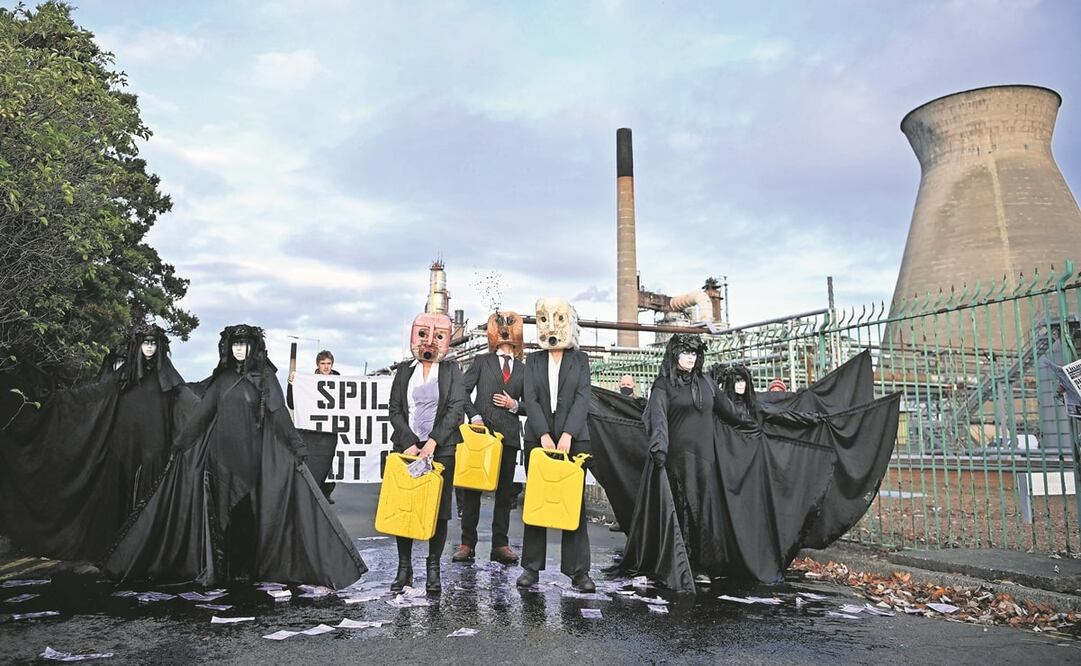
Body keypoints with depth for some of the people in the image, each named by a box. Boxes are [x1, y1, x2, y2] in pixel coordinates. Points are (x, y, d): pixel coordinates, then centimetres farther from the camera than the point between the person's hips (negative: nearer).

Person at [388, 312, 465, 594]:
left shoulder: (451, 370, 6)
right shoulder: (404, 370, 11)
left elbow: (456, 409, -5)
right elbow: (395, 411, 5)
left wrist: (432, 442, -15)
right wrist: (409, 443, -10)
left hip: (441, 447, -2)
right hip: (407, 446, 2)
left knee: (439, 509, 1)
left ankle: (433, 569, 10)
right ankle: (404, 567, 11)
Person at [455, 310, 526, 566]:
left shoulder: (523, 370, 14)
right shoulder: (482, 361, 10)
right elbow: (464, 390, 3)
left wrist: (514, 405, -4)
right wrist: (474, 415, -9)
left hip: (509, 434, 2)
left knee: (505, 491, 5)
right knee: (471, 487, -1)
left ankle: (500, 545, 11)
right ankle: (467, 543, 5)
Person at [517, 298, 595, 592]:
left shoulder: (580, 359, 9)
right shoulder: (533, 361, 11)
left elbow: (583, 398, -3)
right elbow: (530, 399, -1)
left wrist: (567, 434, -16)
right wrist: (544, 435, -15)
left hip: (574, 439, -1)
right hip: (537, 438, 1)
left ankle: (578, 570, 5)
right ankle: (532, 567, 12)